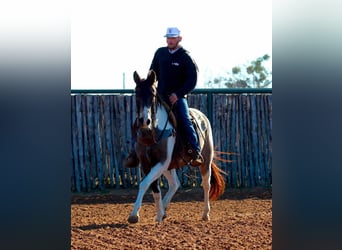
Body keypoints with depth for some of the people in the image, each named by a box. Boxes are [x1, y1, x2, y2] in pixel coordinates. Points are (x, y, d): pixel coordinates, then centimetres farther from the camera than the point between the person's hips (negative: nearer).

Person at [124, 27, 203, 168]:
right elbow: (153, 72, 19)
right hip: (160, 96, 4)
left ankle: (196, 152, -23)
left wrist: (178, 94, -19)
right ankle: (135, 153, -2)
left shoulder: (185, 58, -6)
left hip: (178, 97, -4)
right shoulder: (160, 53, 8)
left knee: (184, 121, -25)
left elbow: (192, 81, -9)